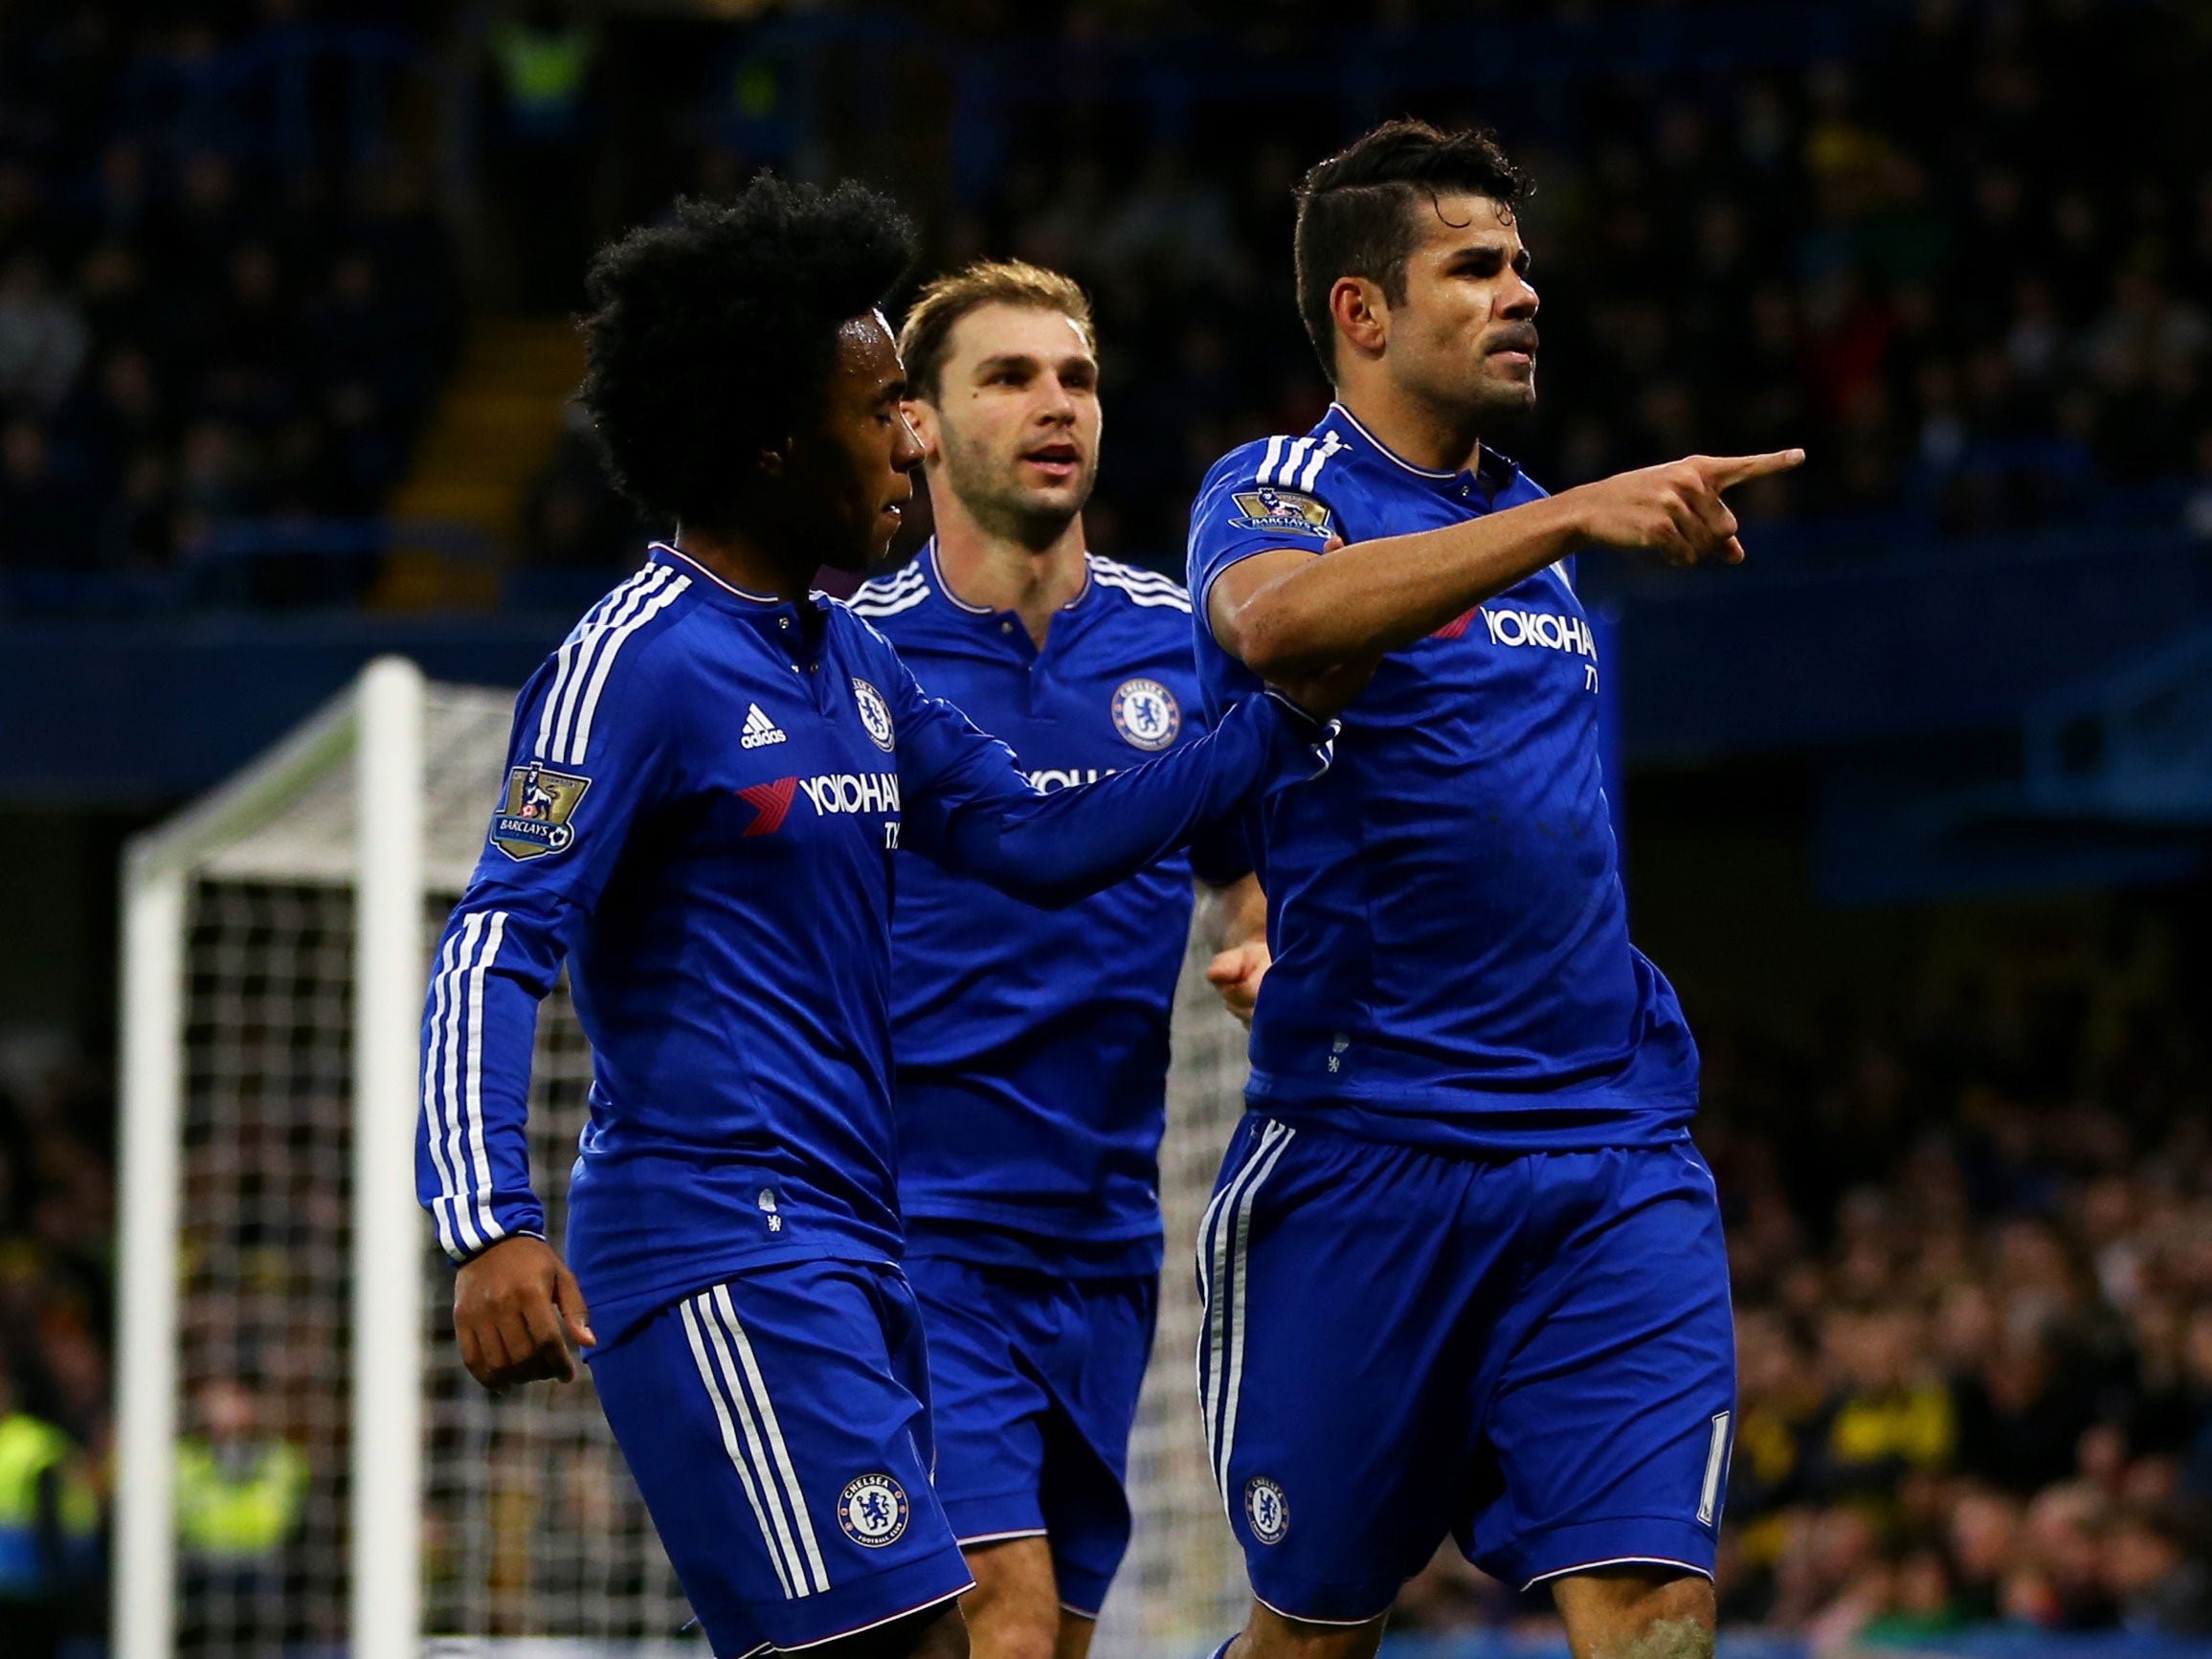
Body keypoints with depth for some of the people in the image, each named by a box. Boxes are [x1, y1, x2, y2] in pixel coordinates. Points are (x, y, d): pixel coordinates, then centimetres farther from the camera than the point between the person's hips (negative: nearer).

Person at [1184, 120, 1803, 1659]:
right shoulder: (1277, 491, -3)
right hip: (1363, 1147, -5)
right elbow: (1278, 616, -30)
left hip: (1612, 1158, 5)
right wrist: (1574, 516, -36)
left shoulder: (1534, 521, 18)